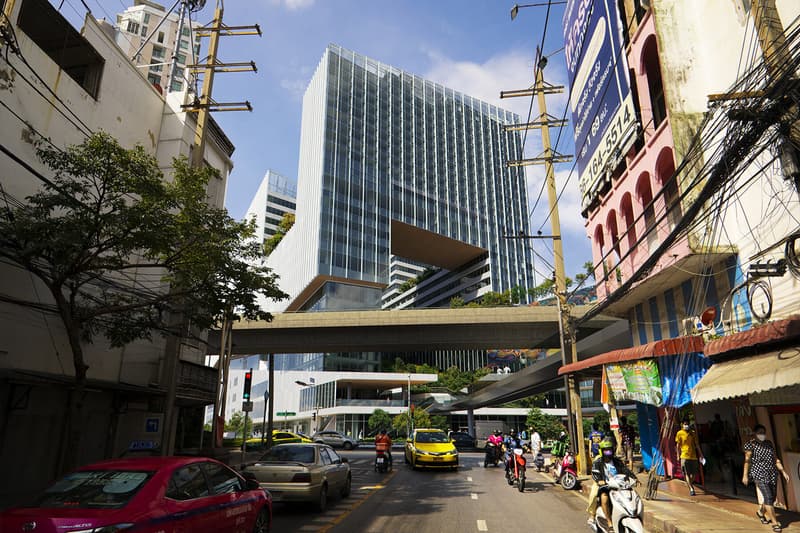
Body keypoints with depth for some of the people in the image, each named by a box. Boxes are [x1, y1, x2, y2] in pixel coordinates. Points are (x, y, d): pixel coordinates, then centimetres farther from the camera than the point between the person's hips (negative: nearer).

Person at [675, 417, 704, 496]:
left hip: (693, 456, 3)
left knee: (694, 473, 7)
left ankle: (690, 484, 30)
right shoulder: (680, 433, -1)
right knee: (687, 473, -7)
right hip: (684, 456, -3)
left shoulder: (693, 433, 8)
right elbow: (678, 446, 3)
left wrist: (701, 455, 7)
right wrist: (678, 456, 0)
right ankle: (691, 489, -7)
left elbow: (697, 444, 12)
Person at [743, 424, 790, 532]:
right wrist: (745, 475, -13)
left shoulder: (769, 443, 12)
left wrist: (783, 472, 8)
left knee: (772, 497, 11)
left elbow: (776, 459, 16)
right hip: (759, 474, -6)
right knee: (768, 497, -13)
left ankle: (760, 512, 38)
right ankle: (775, 523, -4)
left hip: (772, 474, 6)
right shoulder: (751, 444, -6)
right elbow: (747, 460, -9)